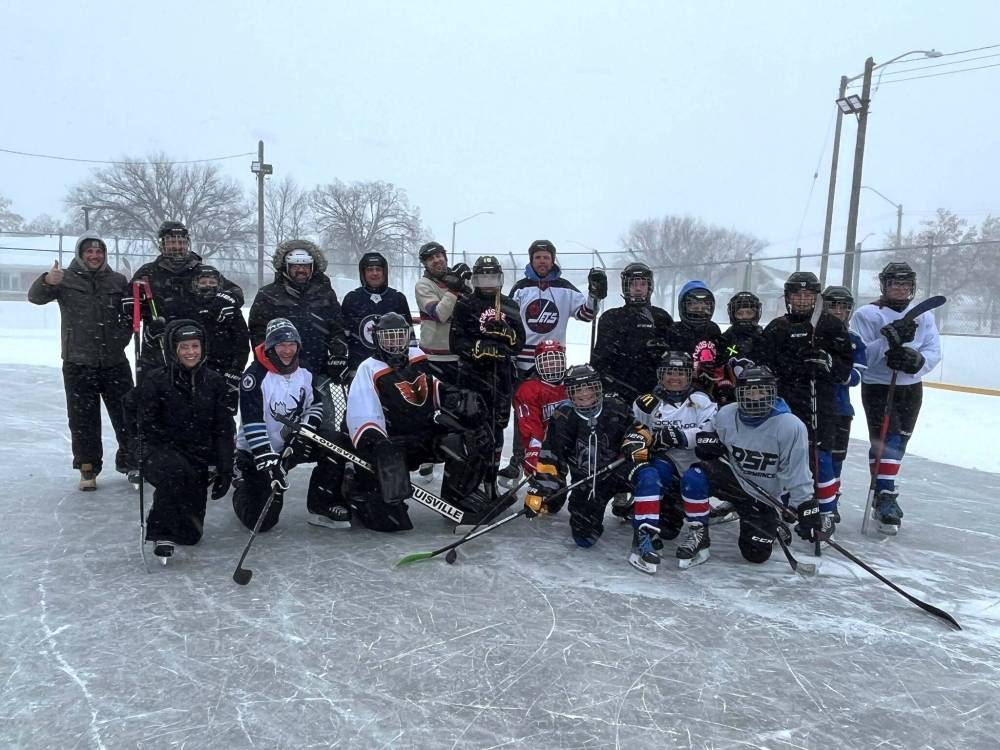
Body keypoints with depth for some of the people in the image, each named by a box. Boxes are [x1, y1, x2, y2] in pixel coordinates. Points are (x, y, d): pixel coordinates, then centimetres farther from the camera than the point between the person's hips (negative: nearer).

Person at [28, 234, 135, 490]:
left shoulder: (118, 281, 7)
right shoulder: (66, 279, 0)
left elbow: (131, 313, 14)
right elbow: (35, 297, -13)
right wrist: (46, 282, -35)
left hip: (115, 362, 2)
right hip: (78, 363, -2)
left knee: (127, 414, 8)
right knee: (83, 419, 3)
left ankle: (131, 462, 24)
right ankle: (88, 469, 15)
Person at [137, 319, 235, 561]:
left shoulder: (214, 382, 3)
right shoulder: (154, 380, -6)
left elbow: (224, 429, 4)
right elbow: (147, 427, -7)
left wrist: (224, 469, -3)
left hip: (198, 458, 3)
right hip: (160, 453, -3)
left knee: (191, 534, 3)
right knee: (176, 470, -41)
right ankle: (160, 531, -18)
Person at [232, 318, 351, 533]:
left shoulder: (303, 373, -1)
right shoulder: (255, 375, -19)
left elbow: (315, 405, 7)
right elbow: (252, 424, -25)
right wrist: (268, 461, -31)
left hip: (291, 443, 5)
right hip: (254, 452, -5)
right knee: (262, 520, -11)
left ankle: (321, 507, -2)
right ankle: (244, 486, 24)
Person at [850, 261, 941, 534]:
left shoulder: (923, 316, 4)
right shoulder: (867, 314, -8)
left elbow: (933, 352, -5)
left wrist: (915, 360, -27)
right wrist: (888, 341, -30)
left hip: (911, 389, 5)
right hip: (878, 386, -5)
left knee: (899, 441, 14)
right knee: (884, 440, -12)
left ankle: (884, 491, 29)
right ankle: (885, 498, -10)